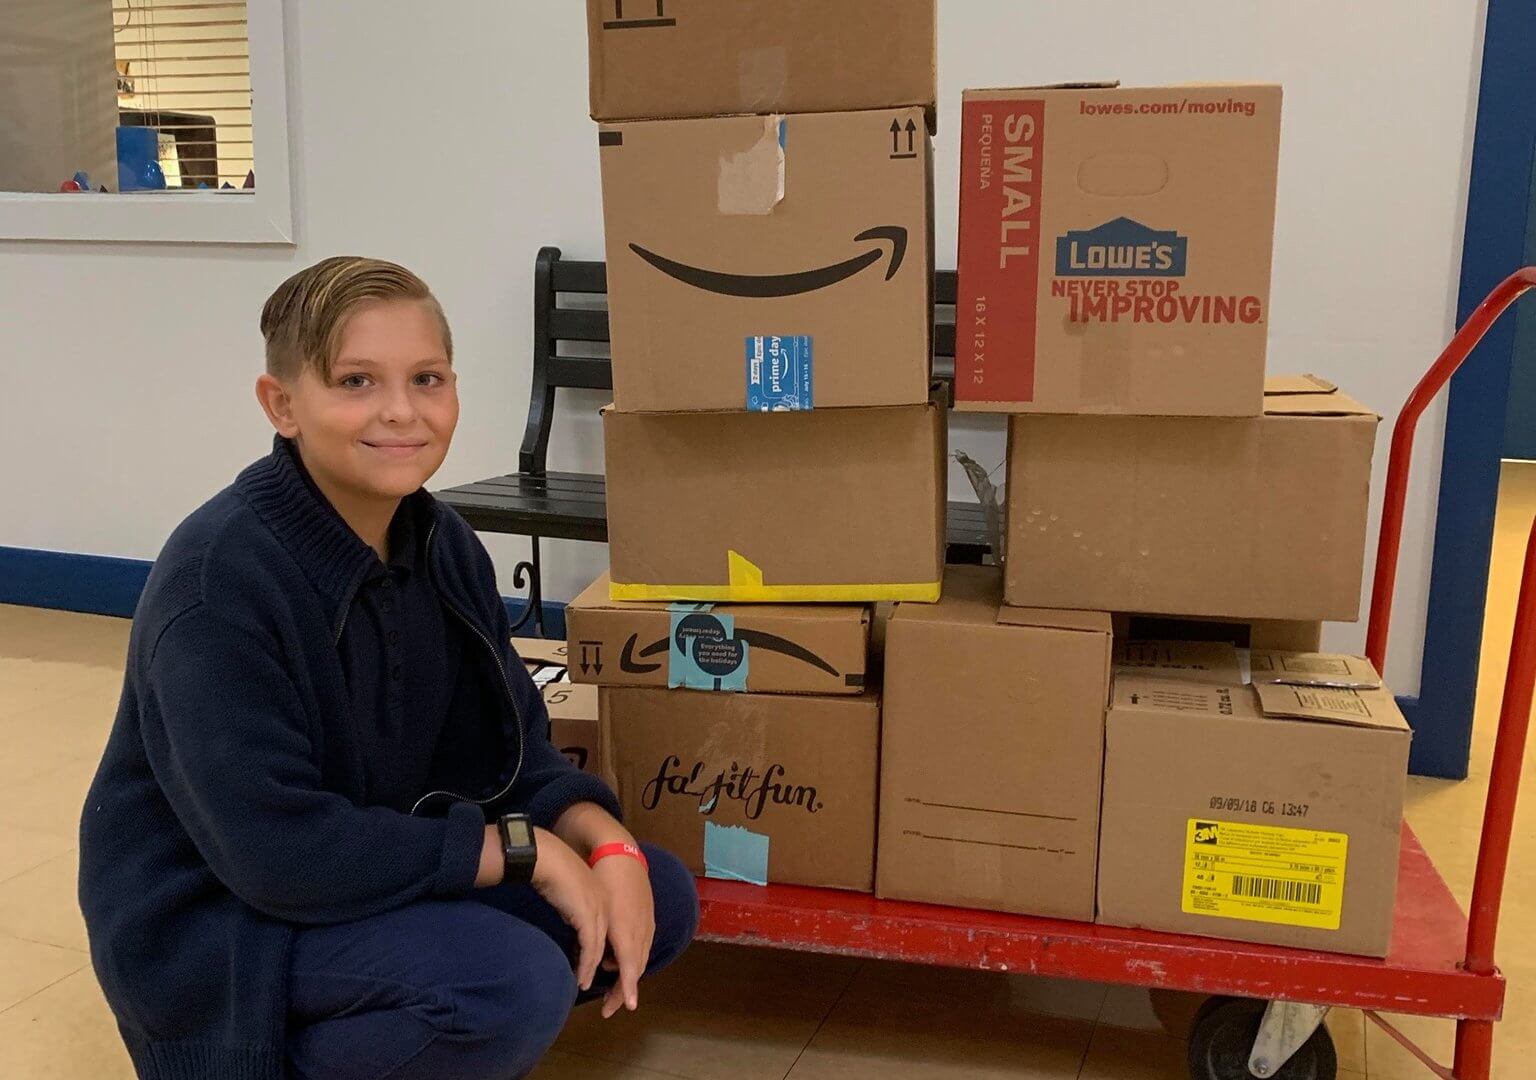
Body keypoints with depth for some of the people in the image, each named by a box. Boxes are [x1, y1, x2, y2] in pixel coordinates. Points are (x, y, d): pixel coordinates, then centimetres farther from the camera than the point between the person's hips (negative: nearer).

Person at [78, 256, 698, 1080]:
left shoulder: (443, 544, -2)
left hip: (378, 871, 8)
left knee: (656, 901, -1)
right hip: (211, 921, -7)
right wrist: (526, 850, -25)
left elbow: (510, 751, 1)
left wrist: (607, 847, -19)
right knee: (515, 983, -29)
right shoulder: (219, 579, -25)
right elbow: (276, 850, -30)